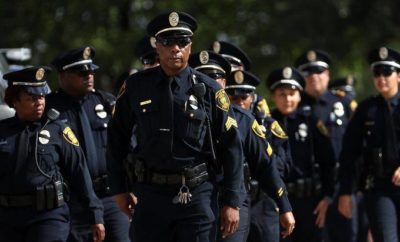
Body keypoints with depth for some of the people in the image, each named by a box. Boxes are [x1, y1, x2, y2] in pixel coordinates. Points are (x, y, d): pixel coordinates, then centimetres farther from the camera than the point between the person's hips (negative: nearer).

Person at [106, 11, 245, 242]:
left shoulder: (208, 90, -3)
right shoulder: (136, 87, 2)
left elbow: (231, 147, -1)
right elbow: (117, 138, 12)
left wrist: (232, 202, -5)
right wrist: (119, 188, 11)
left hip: (196, 194, -2)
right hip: (151, 193, 2)